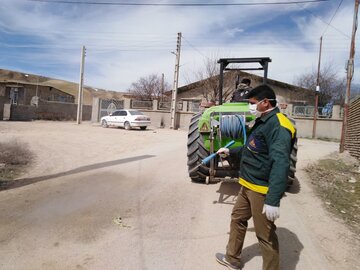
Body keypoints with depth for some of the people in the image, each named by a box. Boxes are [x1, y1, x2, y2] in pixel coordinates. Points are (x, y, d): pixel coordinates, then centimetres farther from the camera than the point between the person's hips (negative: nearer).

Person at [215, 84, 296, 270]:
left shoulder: (278, 125, -21)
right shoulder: (263, 122, 12)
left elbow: (280, 164, -29)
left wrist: (273, 199, -33)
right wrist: (231, 151, 31)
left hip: (262, 189, -10)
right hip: (248, 185, 10)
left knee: (265, 235, 4)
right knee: (237, 219, 21)